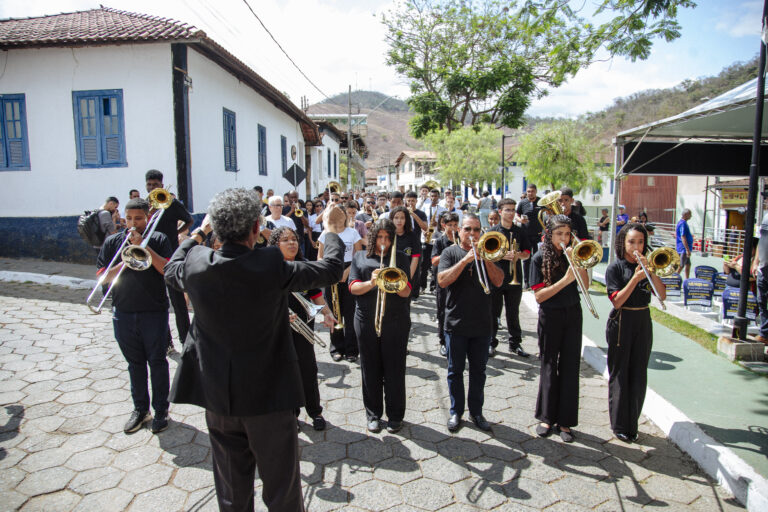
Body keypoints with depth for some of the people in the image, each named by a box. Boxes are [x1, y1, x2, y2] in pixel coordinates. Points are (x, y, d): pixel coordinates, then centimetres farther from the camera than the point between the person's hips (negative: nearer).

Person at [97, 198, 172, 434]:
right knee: (135, 363, 13)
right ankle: (140, 409, 26)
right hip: (123, 313, 3)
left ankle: (161, 410, 16)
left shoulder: (158, 240, -2)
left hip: (154, 312, -3)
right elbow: (103, 277, 3)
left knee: (157, 361, 4)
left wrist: (144, 246, -20)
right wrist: (124, 263, -13)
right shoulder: (113, 242, 6)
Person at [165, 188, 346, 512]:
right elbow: (331, 269, -8)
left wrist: (197, 234, 25)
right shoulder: (272, 266, -22)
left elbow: (171, 271, 14)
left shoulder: (196, 264, -11)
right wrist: (333, 231, 9)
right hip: (268, 396, -4)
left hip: (217, 398, 4)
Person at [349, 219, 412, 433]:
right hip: (366, 321, 1)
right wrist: (371, 283, -22)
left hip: (396, 321, -1)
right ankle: (373, 414, 26)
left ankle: (395, 415, 21)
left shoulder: (400, 258, 5)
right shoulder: (360, 257, 9)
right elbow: (353, 287, -2)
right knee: (370, 369, 10)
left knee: (394, 370, 5)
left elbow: (406, 291, -4)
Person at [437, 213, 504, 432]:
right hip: (456, 324, -2)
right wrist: (465, 260, -21)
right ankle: (456, 412, 24)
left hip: (482, 324, 2)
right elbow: (442, 281, -15)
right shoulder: (451, 252, 0)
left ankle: (476, 411, 27)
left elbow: (498, 281, -4)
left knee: (478, 371, 13)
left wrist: (485, 257, -16)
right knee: (455, 371, 10)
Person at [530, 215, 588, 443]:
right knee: (549, 366, 8)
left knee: (570, 366, 6)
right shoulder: (540, 258, -8)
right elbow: (539, 295, -13)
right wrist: (565, 280, -22)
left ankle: (565, 421, 16)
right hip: (550, 316, -3)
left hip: (573, 315, 3)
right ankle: (547, 417, 22)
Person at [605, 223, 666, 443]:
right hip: (621, 323, -4)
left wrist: (650, 271, -14)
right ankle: (619, 425, 16)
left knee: (638, 374, 8)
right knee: (619, 374, 3)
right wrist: (635, 278, -22)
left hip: (643, 321, 4)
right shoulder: (615, 267, -7)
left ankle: (632, 423, 21)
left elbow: (662, 295, -3)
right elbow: (617, 301, -14)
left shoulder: (647, 265, 6)